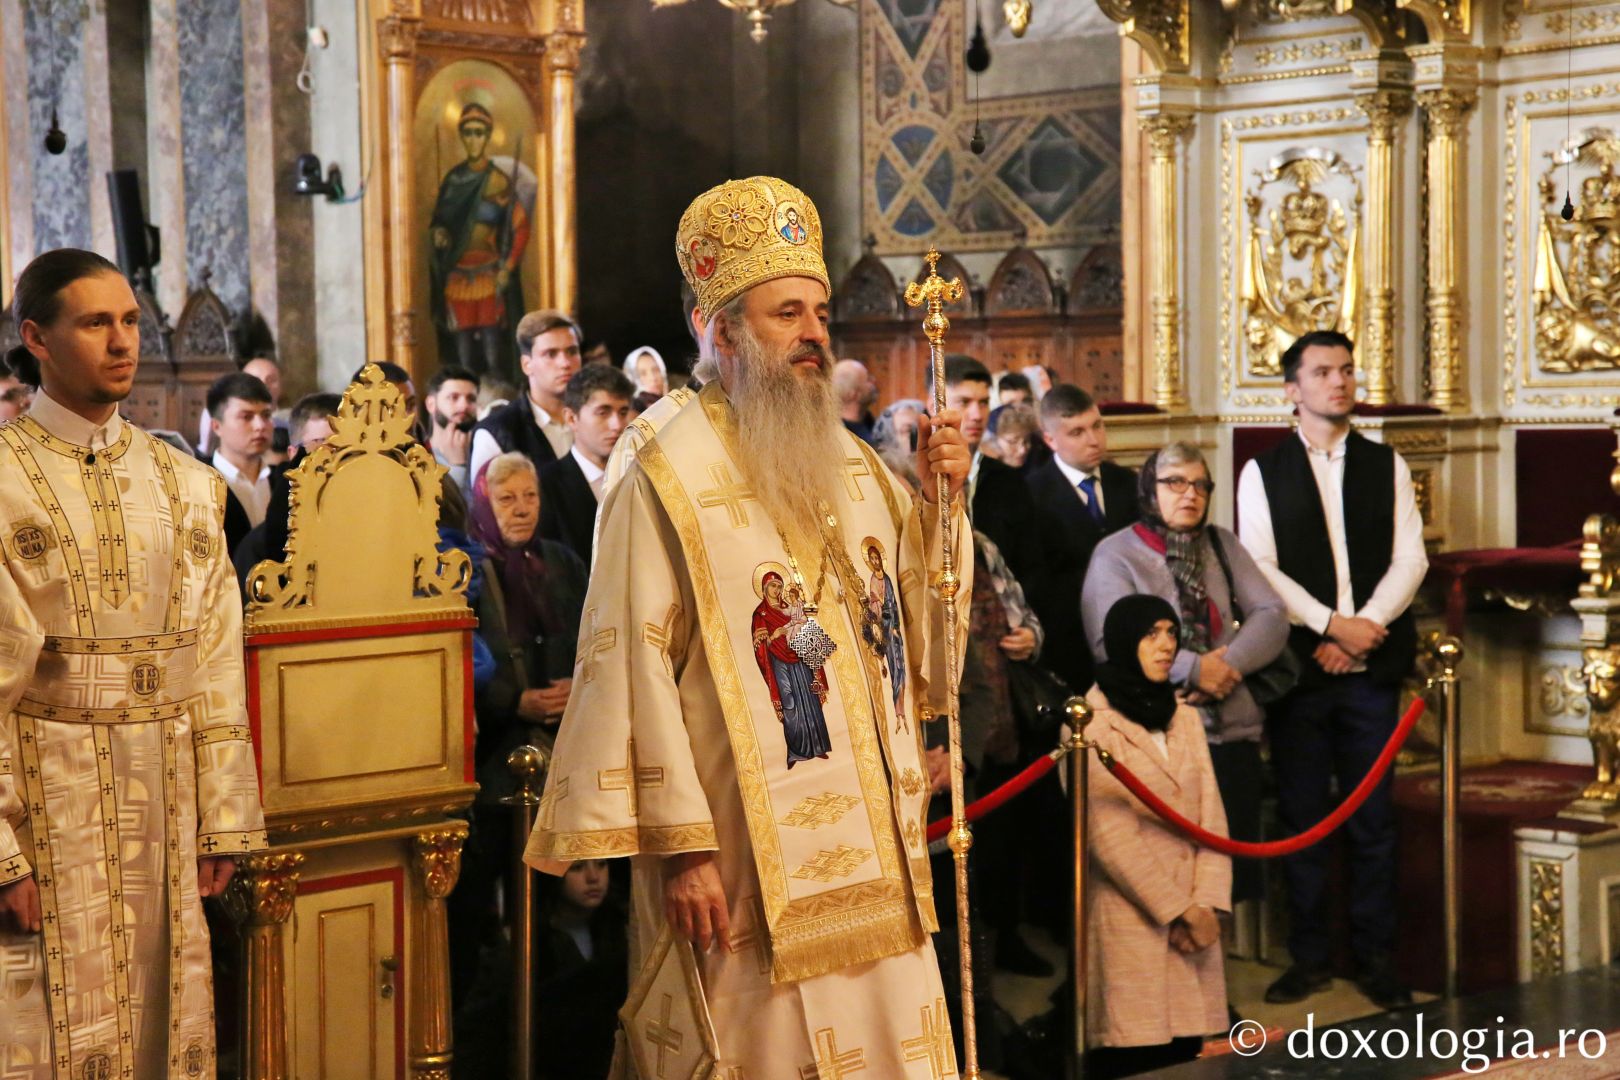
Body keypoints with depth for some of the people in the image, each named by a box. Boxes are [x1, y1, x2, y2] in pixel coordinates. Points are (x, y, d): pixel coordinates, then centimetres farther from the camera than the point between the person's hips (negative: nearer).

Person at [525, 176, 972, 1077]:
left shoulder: (855, 466, 12)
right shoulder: (670, 478, -9)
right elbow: (635, 668, -15)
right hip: (744, 849, -6)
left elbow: (916, 629, 15)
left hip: (870, 846, 6)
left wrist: (938, 503, 0)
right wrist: (677, 845, -18)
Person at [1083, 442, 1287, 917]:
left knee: (1234, 859, 3)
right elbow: (1111, 641, -12)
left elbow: (1272, 615, 7)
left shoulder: (1222, 545, 16)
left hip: (1234, 731, 5)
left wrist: (1228, 665, -11)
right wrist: (1195, 668, -16)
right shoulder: (1116, 553, 1)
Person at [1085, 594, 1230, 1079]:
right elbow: (1111, 836, -11)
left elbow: (1210, 817, 7)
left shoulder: (1184, 718, 15)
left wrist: (1206, 903, -7)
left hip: (1191, 917, 6)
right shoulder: (1092, 722, -5)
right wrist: (1176, 910, -10)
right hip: (1130, 920, -6)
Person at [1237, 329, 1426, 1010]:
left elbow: (1409, 559, 4)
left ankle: (1376, 958, 11)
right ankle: (1309, 957, 12)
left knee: (1373, 818, 3)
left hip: (1372, 670, 1)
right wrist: (1330, 624, -14)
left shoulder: (1386, 466, 12)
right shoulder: (1263, 473, 5)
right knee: (1302, 817, 3)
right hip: (1298, 667, -1)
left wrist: (1363, 629, -10)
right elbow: (1258, 569, -4)